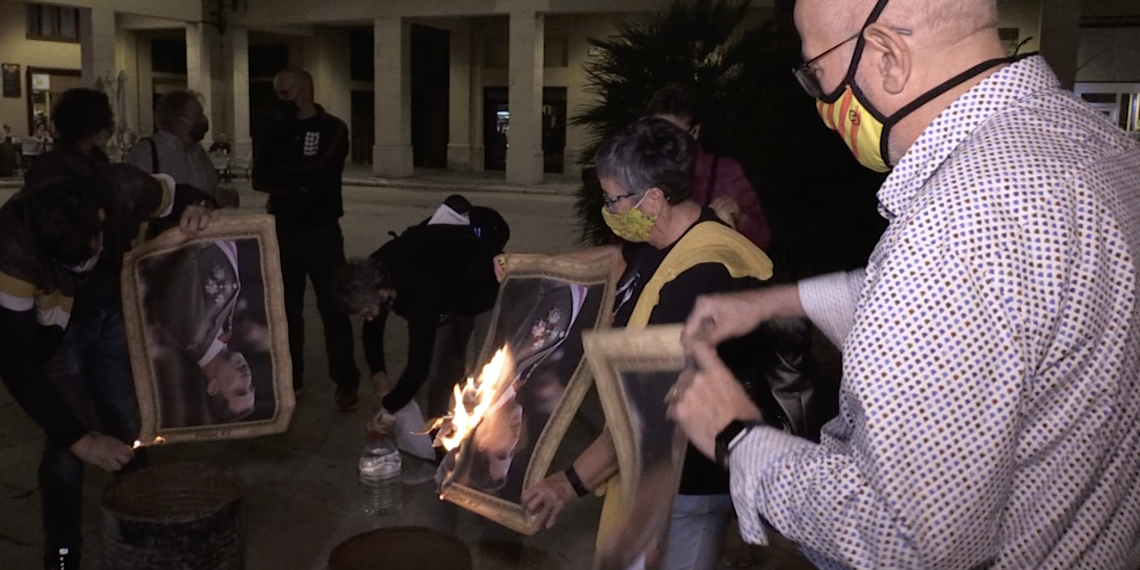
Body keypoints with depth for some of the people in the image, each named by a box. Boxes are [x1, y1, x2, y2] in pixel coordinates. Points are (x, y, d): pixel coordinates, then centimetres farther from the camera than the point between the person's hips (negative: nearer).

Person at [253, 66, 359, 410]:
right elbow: (259, 179, -2)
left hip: (322, 232, -4)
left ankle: (346, 383, 3)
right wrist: (299, 183, -14)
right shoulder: (275, 131, 10)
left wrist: (281, 177, -5)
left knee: (333, 306, -2)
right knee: (286, 307, 10)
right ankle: (290, 377, 22)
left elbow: (319, 176, -17)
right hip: (283, 232, 4)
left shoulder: (332, 129, -3)